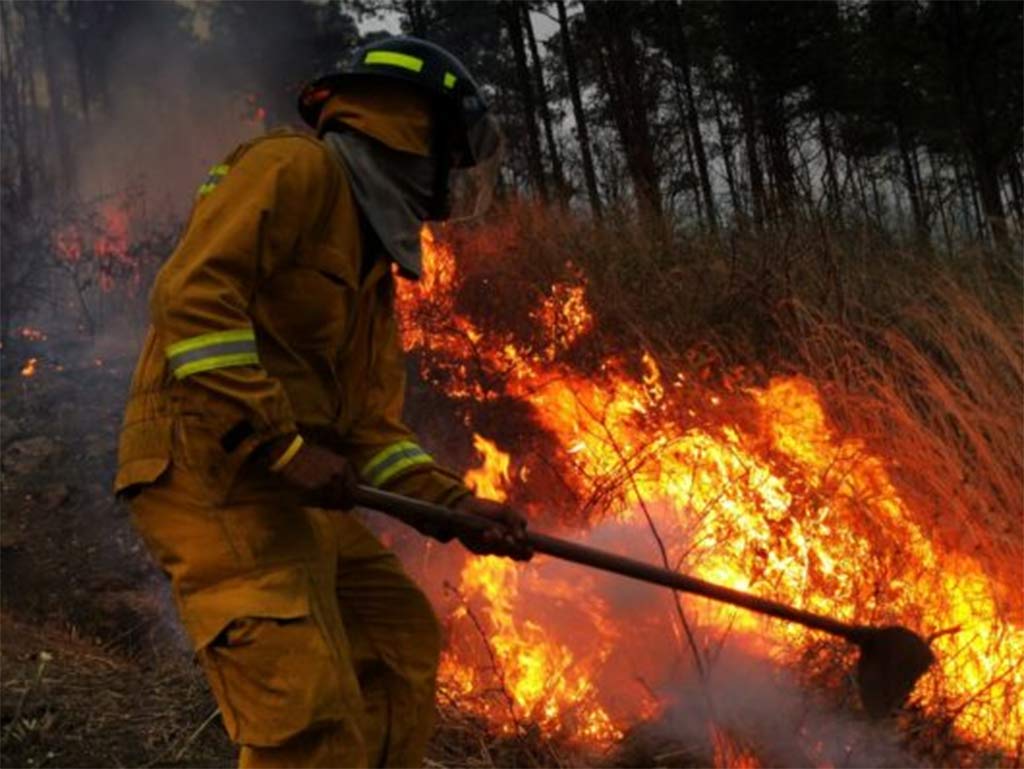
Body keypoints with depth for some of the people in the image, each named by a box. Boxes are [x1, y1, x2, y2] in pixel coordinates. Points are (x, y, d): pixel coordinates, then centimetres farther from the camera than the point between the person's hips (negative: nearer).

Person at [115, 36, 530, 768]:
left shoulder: (373, 255, 23)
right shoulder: (294, 169, -6)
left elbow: (370, 426, 20)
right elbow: (190, 295, -20)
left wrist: (458, 504, 7)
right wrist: (284, 443, -21)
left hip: (291, 494, 10)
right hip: (210, 475, -10)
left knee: (403, 637, 19)